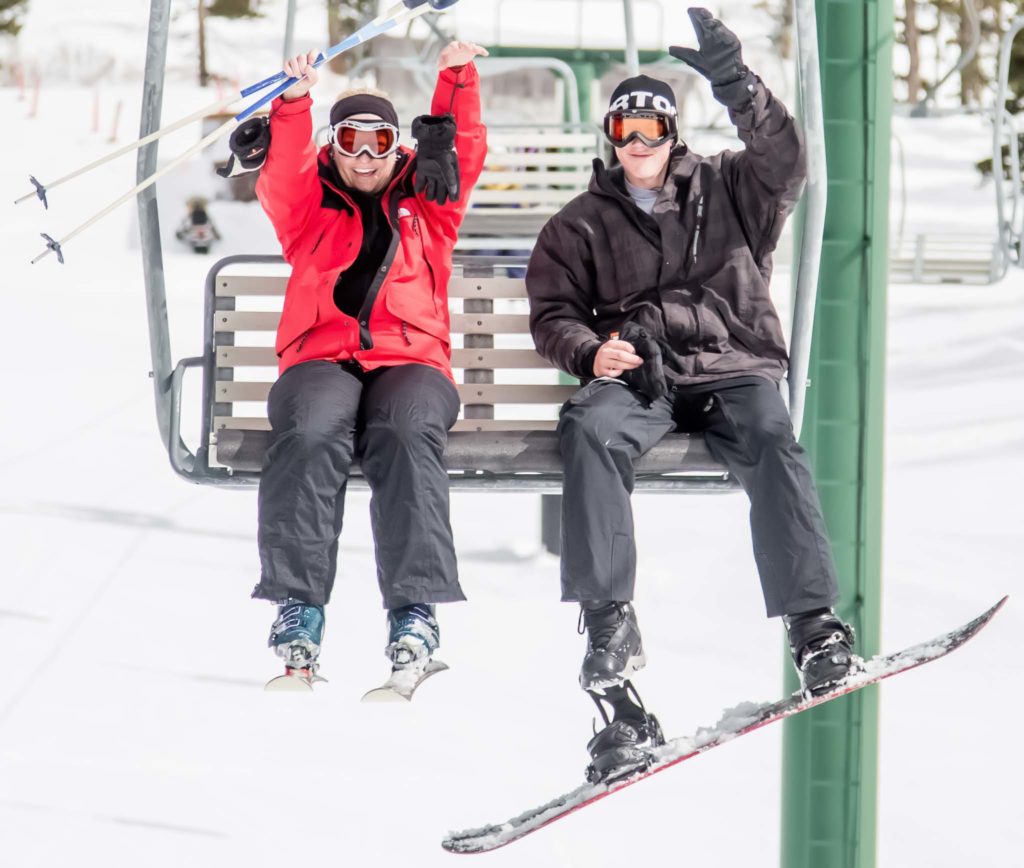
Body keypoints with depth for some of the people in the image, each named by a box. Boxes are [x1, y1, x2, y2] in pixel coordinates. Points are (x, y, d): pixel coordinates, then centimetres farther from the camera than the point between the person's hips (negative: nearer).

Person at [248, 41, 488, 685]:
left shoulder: (425, 205, 24)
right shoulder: (312, 205, 22)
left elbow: (464, 153, 11)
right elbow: (282, 176, 3)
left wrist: (457, 81, -6)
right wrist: (294, 104, -15)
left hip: (410, 359, 0)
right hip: (322, 359, 0)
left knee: (407, 437, -35)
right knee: (309, 437, -34)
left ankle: (416, 610, -42)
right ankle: (298, 605, -38)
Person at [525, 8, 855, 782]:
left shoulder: (725, 190, 15)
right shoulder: (583, 224, 19)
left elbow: (783, 159, -4)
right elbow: (552, 314, 15)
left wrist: (735, 82, -19)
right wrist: (591, 349, -8)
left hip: (730, 367, -1)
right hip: (635, 376, 1)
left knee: (770, 437, -34)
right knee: (591, 431, -34)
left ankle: (814, 623, -39)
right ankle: (610, 625, -42)